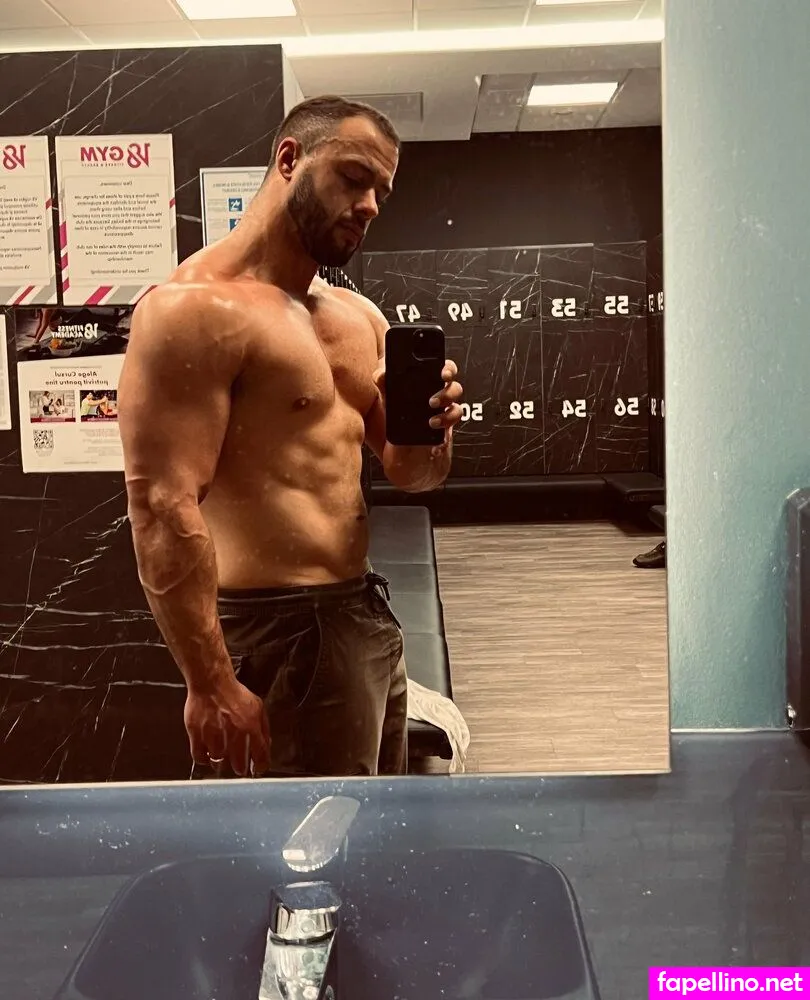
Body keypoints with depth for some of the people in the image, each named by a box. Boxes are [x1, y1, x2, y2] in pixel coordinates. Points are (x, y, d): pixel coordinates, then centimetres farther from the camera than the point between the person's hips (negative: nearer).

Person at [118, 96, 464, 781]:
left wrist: (432, 429, -6)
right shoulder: (197, 308, -14)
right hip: (280, 636, -8)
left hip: (368, 616, 9)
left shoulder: (360, 318, 12)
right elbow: (163, 508, -20)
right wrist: (211, 687, -22)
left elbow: (412, 474, 17)